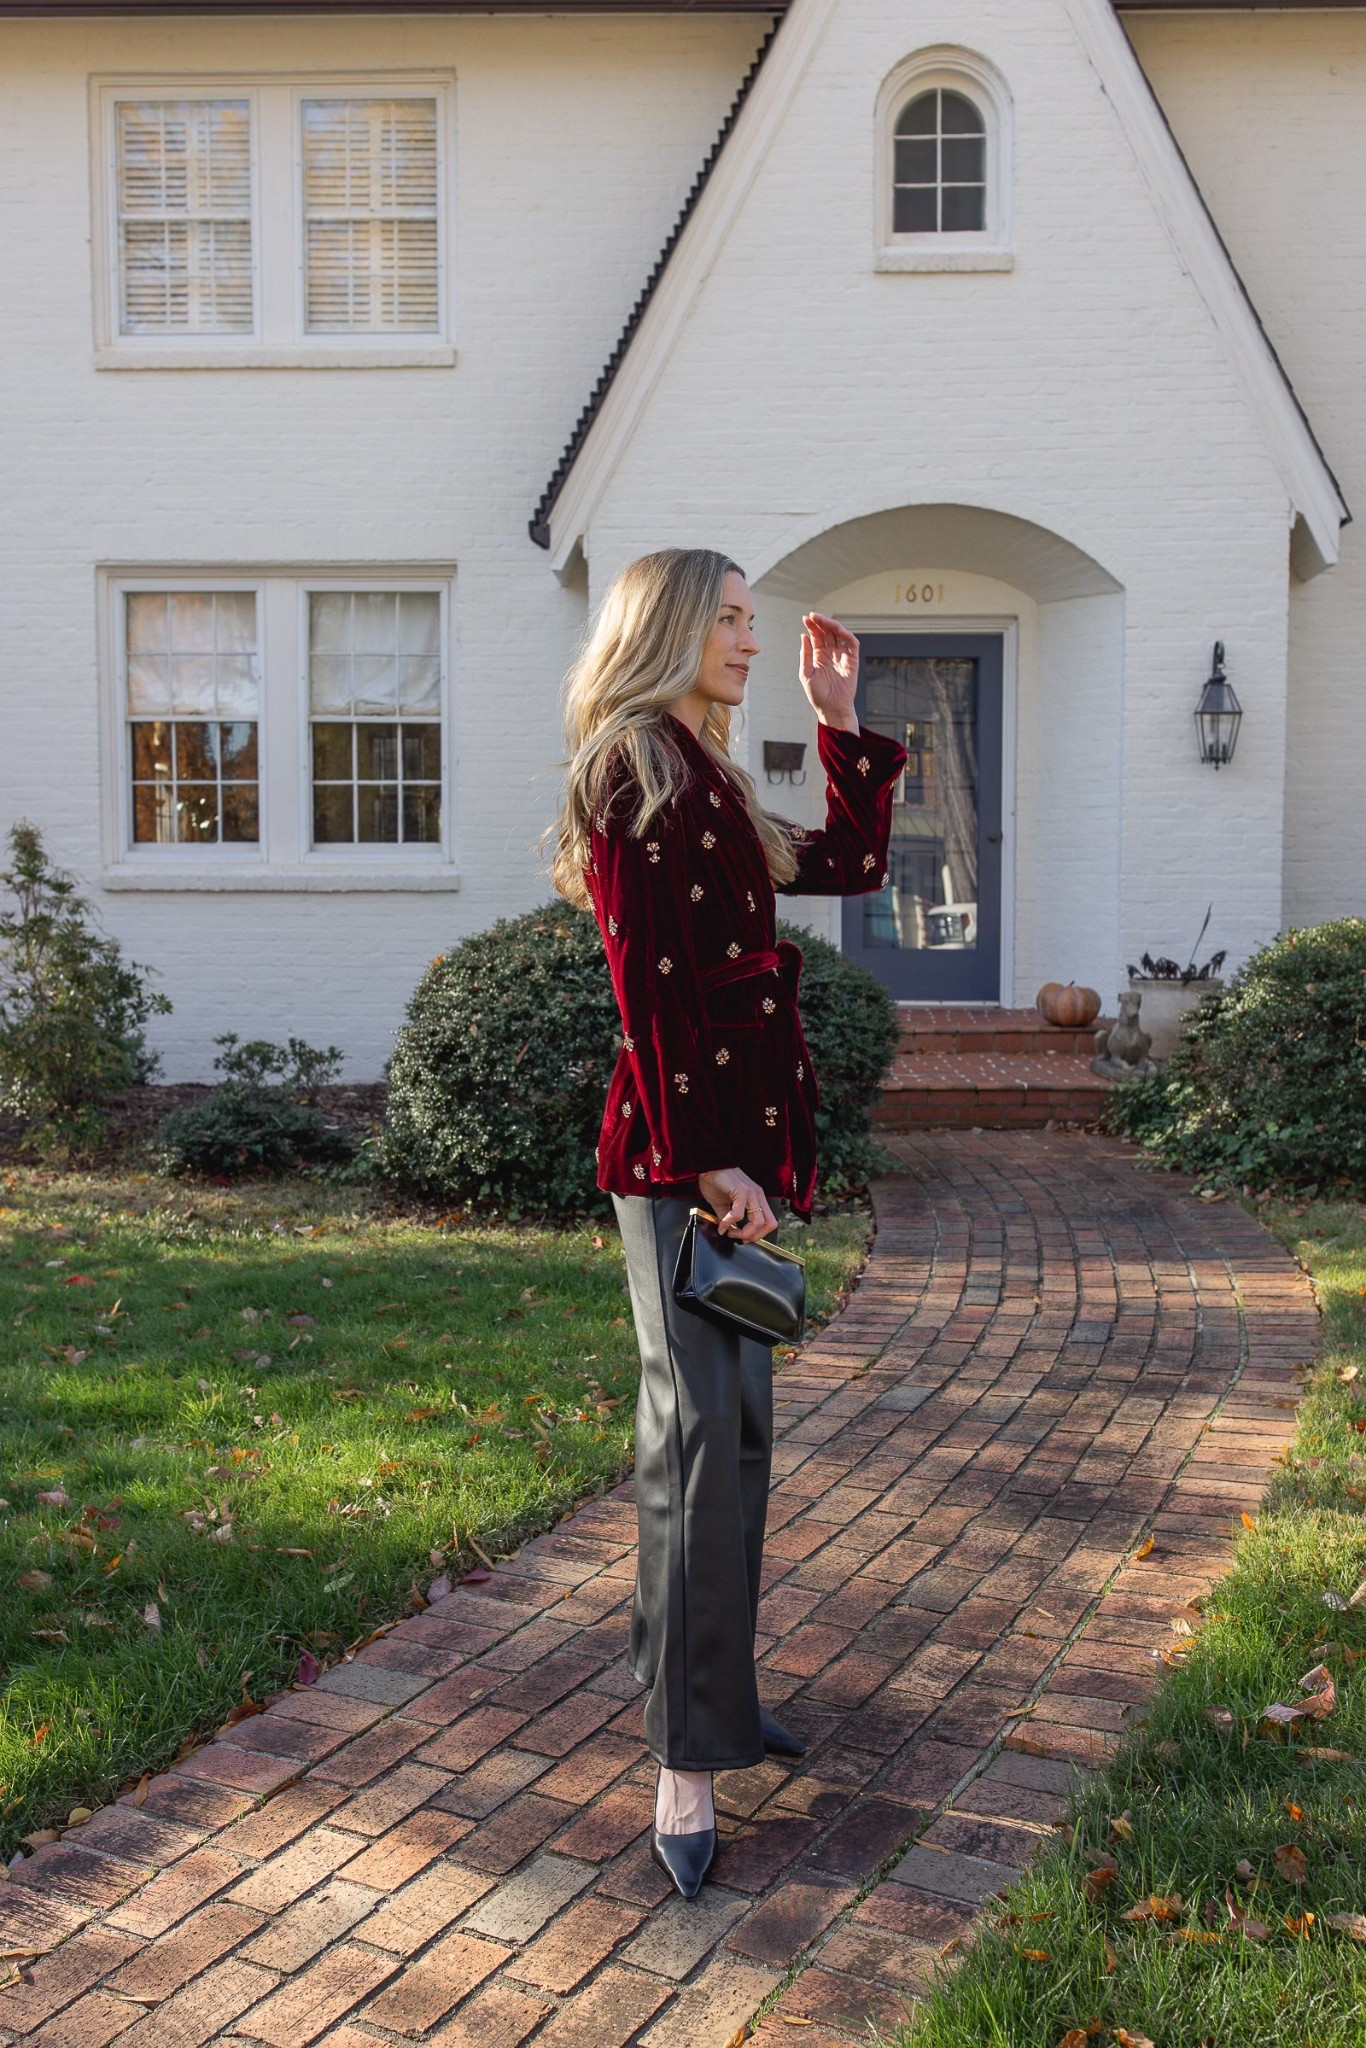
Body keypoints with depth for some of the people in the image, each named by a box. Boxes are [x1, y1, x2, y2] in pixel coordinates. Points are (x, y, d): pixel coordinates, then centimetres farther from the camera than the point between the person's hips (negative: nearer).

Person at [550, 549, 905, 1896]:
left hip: (732, 1138, 10)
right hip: (683, 1143, -10)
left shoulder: (708, 783, 19)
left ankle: (705, 1691, 29)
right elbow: (652, 986, -17)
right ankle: (685, 1761, -1)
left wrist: (838, 721, 21)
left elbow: (851, 864, 25)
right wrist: (705, 1159, -20)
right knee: (707, 1427, -9)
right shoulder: (633, 773, -10)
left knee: (726, 1423, 15)